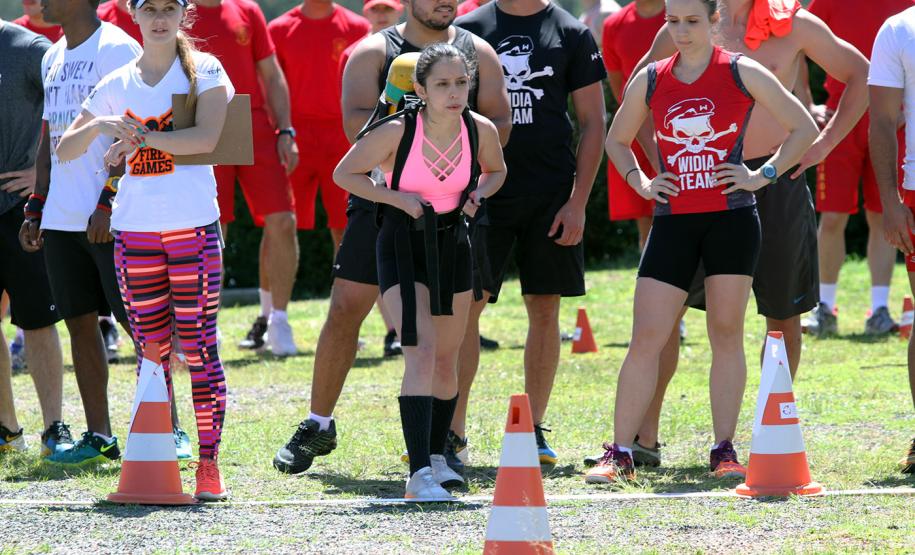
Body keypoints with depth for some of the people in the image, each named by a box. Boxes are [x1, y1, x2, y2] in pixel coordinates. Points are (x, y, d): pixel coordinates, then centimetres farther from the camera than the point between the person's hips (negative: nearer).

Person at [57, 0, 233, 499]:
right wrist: (99, 126, -8)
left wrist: (137, 138, -13)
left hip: (194, 226, -3)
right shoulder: (117, 85, 12)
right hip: (134, 229, 3)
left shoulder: (203, 70, 2)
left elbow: (207, 137, -13)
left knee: (199, 347, -5)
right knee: (150, 352, 4)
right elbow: (64, 151, 12)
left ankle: (209, 461, -2)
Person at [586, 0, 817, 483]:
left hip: (732, 218, -2)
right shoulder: (650, 80, 7)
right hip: (673, 221, 2)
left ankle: (724, 451, 8)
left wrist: (763, 176, -4)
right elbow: (616, 140, 22)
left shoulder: (741, 73, -1)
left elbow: (804, 127, 4)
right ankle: (619, 453, -1)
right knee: (646, 339, -4)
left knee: (726, 335, 1)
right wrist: (641, 183, 6)